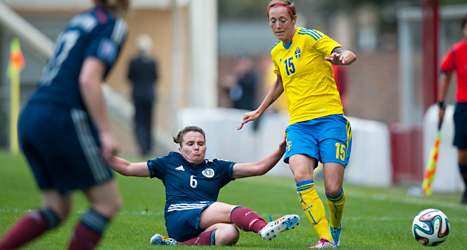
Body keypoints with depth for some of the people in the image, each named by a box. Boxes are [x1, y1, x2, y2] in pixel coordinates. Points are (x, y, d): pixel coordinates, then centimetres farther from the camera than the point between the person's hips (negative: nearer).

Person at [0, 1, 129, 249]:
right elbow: (88, 80, -17)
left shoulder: (80, 20, 20)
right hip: (62, 119, -8)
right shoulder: (113, 26, -4)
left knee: (56, 210, 13)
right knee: (108, 201, 2)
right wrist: (105, 132, -16)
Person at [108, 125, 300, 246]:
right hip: (178, 220, -3)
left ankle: (177, 244, -35)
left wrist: (281, 149, 0)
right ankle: (264, 229, -54)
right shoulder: (170, 163, 19)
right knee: (230, 210, -29)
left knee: (229, 233, -36)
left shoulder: (217, 168, 22)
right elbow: (127, 168, 21)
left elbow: (258, 168, 14)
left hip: (206, 225, 3)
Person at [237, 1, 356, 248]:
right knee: (301, 176, -25)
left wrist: (341, 57, -40)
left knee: (333, 188, -12)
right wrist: (259, 111, 41)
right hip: (299, 123, 5)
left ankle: (335, 228, 22)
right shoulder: (277, 53, 16)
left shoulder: (309, 37, -3)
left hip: (329, 118, -5)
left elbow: (349, 55, -16)